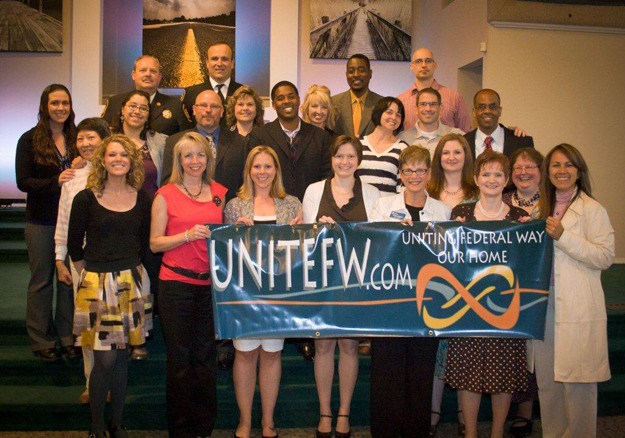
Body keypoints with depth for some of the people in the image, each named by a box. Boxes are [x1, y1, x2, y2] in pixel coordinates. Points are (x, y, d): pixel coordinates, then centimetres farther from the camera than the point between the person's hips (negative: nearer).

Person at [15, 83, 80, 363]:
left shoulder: (76, 138, 6)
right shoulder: (30, 140, -2)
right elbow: (23, 181, -9)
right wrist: (55, 181, -23)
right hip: (41, 221, -2)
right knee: (42, 280, 6)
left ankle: (68, 336, 19)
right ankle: (41, 340, 17)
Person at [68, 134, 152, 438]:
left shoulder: (142, 199, 3)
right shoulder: (86, 199, -5)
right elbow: (74, 245, 3)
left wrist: (130, 271, 10)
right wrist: (92, 274, 8)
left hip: (133, 282, 3)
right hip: (97, 284, -3)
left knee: (121, 356, 10)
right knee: (104, 359, -3)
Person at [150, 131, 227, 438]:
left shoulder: (219, 193, 10)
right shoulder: (166, 195, -1)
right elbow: (155, 243, -3)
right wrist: (188, 235, -17)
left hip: (210, 283, 3)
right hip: (176, 283, -3)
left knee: (206, 355, 9)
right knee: (179, 356, 4)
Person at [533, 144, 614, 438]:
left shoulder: (592, 210, -4)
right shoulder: (544, 208, 15)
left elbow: (605, 257, -13)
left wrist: (563, 236, -18)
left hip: (578, 309, -6)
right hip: (544, 304, 6)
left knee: (577, 381, -3)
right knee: (546, 379, 12)